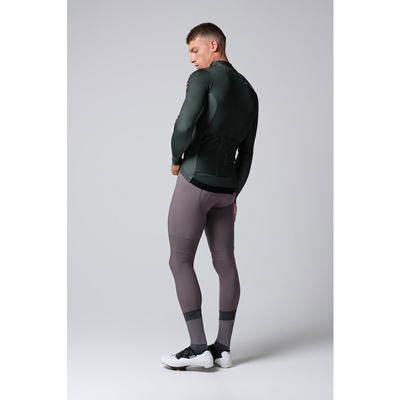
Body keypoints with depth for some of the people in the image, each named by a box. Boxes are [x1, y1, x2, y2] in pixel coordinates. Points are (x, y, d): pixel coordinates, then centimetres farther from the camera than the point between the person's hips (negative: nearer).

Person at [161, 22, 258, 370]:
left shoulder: (202, 79, -11)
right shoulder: (249, 93, 13)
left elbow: (184, 128, -24)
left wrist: (176, 159, -3)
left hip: (195, 182, -7)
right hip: (225, 187, 8)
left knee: (180, 263, 1)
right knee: (225, 264, 10)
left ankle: (198, 348, 0)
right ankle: (223, 348, 14)